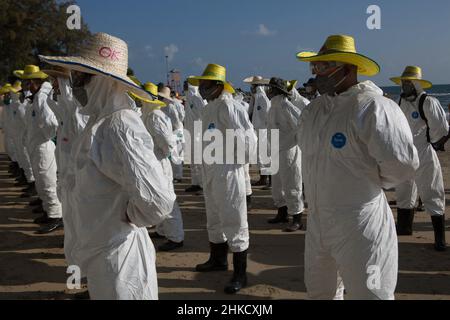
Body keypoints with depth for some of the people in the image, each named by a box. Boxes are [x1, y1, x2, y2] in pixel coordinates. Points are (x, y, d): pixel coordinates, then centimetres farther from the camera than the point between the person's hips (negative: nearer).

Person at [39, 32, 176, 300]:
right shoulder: (99, 120, 4)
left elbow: (158, 202, -32)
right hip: (99, 253, 9)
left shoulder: (120, 127, -24)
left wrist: (125, 218, -15)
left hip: (118, 257, -9)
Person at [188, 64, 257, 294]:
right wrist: (207, 166, 13)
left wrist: (240, 159, -12)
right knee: (214, 219, 21)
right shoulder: (209, 107, 13)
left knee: (233, 222, -3)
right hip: (211, 171, 10)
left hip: (228, 171, -10)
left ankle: (240, 274, 5)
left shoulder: (227, 106, -16)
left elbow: (248, 135, -22)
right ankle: (218, 259, 39)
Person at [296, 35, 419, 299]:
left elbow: (401, 164, -24)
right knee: (318, 291, 22)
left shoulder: (372, 108, -20)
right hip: (318, 224, 8)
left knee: (369, 293, 6)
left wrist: (368, 186, -6)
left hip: (360, 229, -8)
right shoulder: (314, 110, 6)